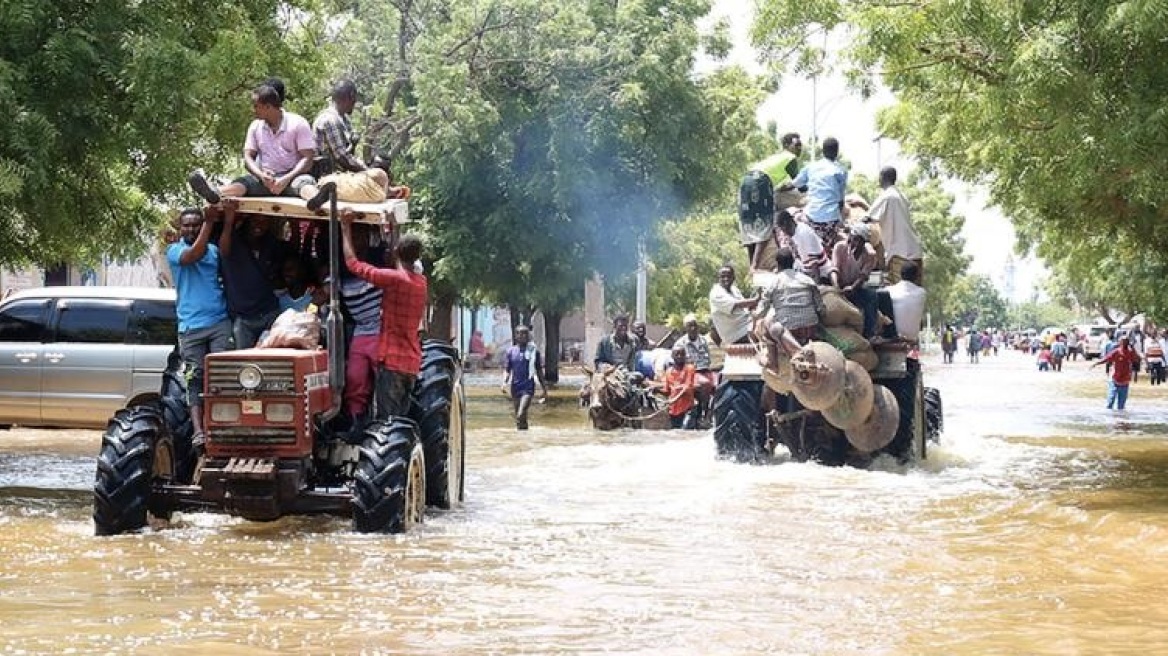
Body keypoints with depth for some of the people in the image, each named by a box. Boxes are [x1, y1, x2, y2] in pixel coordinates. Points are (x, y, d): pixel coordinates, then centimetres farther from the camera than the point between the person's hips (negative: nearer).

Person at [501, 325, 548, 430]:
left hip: (528, 387, -3)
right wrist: (504, 382, -13)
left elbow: (539, 371, 9)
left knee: (521, 414, -21)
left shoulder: (534, 351, 3)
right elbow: (506, 370, 6)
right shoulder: (511, 351, 7)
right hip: (515, 388, 3)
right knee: (516, 415, 9)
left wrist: (543, 388, 9)